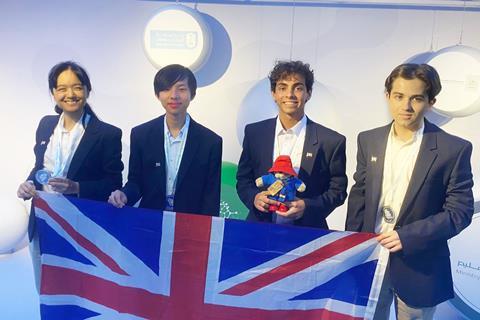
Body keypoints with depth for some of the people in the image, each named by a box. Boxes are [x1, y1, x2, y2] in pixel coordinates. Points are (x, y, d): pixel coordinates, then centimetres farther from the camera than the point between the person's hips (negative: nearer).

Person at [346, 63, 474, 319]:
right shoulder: (368, 140, 0)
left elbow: (460, 211, -9)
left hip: (419, 266, -2)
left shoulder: (454, 149, -10)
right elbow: (358, 196, 5)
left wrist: (408, 236, -19)